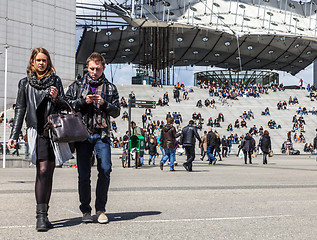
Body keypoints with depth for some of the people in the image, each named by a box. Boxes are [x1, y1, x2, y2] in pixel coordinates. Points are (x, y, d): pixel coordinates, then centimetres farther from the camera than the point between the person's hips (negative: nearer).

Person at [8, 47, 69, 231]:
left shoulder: (56, 80, 13)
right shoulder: (25, 83, 11)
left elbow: (65, 107, 13)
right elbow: (20, 110, 11)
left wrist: (57, 98, -9)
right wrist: (14, 135, 5)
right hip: (37, 132, -2)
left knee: (49, 173, 4)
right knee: (42, 170, -15)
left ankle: (44, 214, 12)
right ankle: (41, 215, -15)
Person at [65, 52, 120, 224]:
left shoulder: (110, 88, 14)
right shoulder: (77, 85, 14)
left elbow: (116, 112, 9)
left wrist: (104, 103, -9)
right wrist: (83, 101, -8)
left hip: (102, 134, 0)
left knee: (105, 170, -10)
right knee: (83, 174, -2)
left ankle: (100, 209, 3)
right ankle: (85, 210, 10)